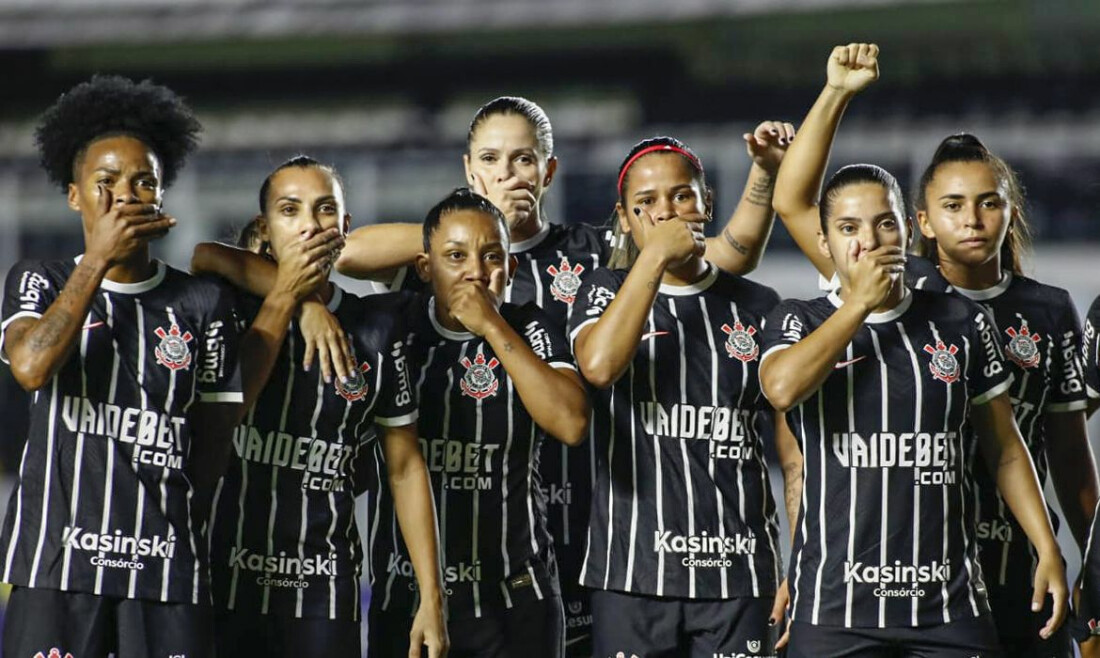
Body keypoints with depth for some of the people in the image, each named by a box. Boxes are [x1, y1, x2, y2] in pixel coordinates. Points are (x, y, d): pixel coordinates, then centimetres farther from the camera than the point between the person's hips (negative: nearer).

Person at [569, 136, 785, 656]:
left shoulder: (758, 307, 10)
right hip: (634, 569, -1)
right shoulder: (607, 292, 8)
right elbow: (598, 366, -17)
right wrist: (655, 256, -10)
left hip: (738, 573, 1)